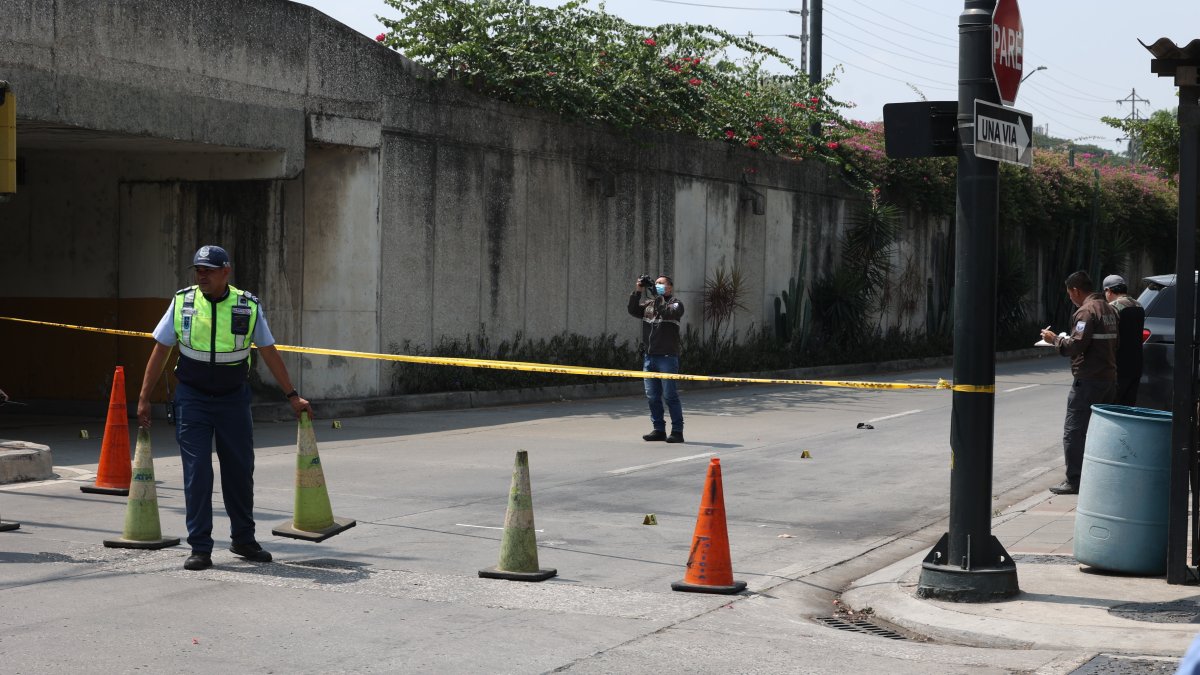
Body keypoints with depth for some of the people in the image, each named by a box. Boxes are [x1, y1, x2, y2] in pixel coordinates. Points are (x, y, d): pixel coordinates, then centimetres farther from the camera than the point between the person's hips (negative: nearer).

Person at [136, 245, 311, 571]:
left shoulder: (249, 307, -3)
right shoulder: (182, 302, -3)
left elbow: (270, 353, 5)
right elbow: (160, 351, 3)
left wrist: (293, 396, 5)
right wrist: (144, 398, 1)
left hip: (234, 398, 1)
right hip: (192, 398, -1)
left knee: (240, 470, 8)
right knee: (197, 473, -4)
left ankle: (243, 539, 24)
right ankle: (200, 548, 1)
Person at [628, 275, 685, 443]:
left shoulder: (675, 303, 0)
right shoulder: (648, 304, 17)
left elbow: (668, 312, -19)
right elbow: (633, 310, 4)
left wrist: (658, 297, -19)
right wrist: (638, 291, -5)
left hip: (667, 357, -6)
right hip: (649, 357, 6)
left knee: (670, 395, -6)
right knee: (652, 397, 8)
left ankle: (677, 431, -1)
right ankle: (659, 429, 16)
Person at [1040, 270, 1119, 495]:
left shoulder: (1087, 311, -14)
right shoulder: (1109, 310, 15)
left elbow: (1076, 345, -21)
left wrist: (1055, 339, -5)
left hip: (1088, 380, -9)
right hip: (1109, 377, 9)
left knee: (1074, 430, -5)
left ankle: (1074, 481, -6)